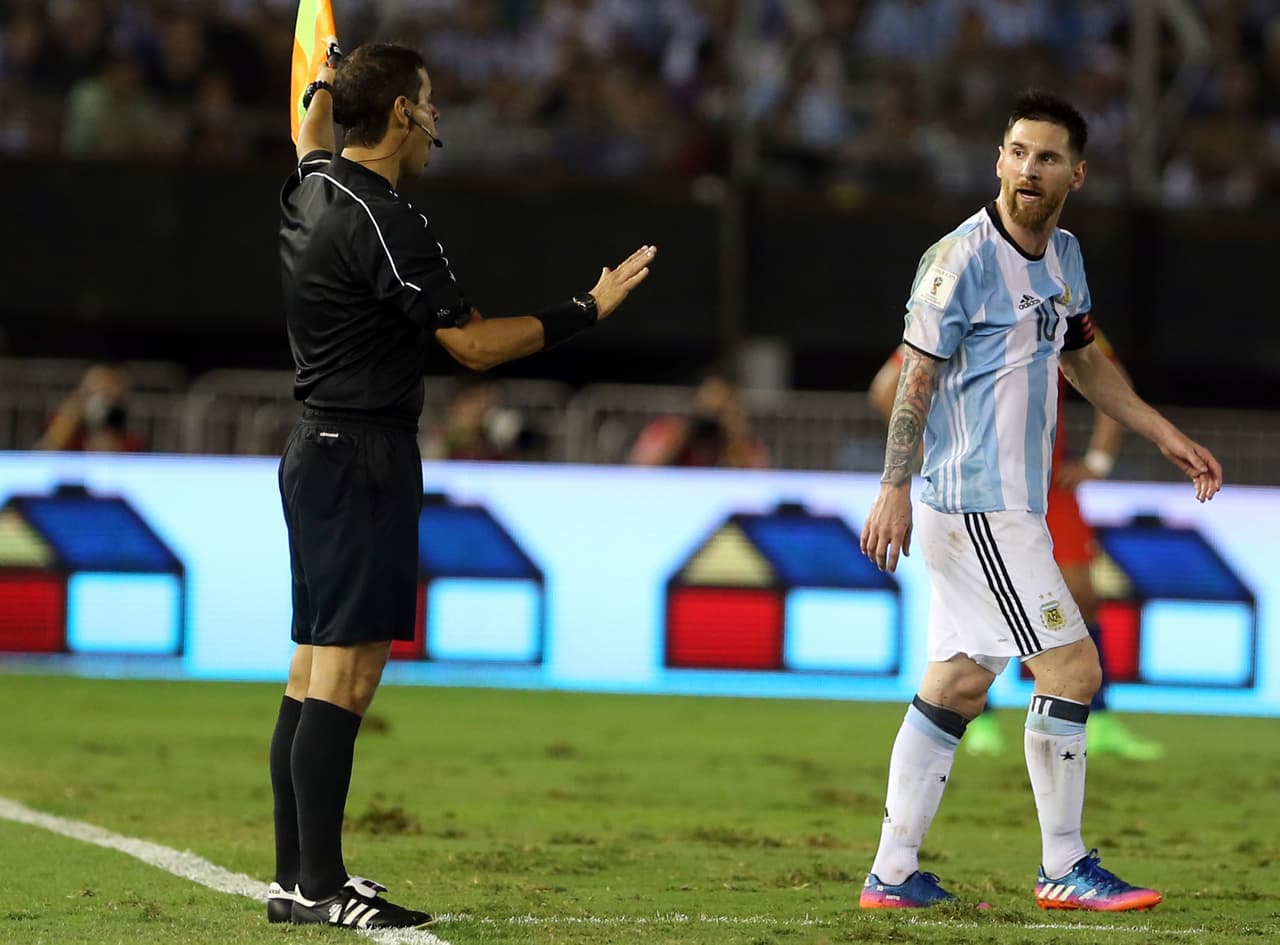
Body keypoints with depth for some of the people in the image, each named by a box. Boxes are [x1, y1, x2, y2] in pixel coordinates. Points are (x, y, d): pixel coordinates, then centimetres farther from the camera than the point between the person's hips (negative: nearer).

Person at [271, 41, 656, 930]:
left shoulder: (313, 187, 10)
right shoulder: (384, 222, -17)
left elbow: (315, 132, 37)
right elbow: (474, 344, -16)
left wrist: (331, 81, 54)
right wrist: (588, 310, -8)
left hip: (319, 449, 10)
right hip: (363, 457, -10)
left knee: (314, 673, 10)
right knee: (345, 677, -10)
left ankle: (296, 876, 12)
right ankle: (320, 885, -11)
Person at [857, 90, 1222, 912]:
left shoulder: (1064, 255, 12)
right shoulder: (963, 257, -14)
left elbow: (1083, 359, 26)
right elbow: (918, 375, -14)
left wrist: (1166, 435, 23)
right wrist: (895, 489, -18)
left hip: (1008, 507, 8)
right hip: (977, 503, -8)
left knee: (957, 684, 9)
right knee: (1073, 668, -7)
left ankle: (894, 874, 12)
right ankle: (1065, 869, 2)